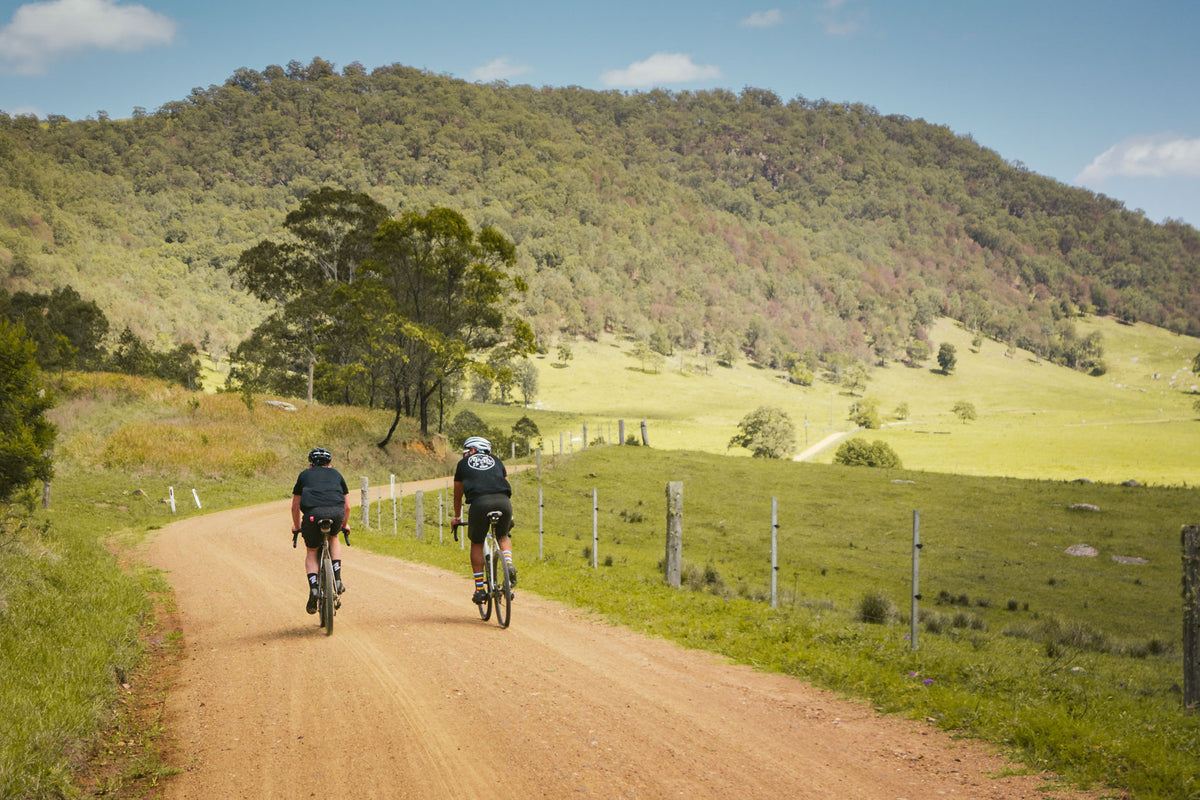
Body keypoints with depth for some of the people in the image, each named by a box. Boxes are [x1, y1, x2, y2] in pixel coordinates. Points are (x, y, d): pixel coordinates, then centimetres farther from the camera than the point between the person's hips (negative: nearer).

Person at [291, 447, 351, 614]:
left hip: (312, 513, -1)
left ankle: (313, 588, -2)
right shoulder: (336, 474, 32)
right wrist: (345, 524, 51)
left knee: (311, 552, 19)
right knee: (333, 538, 33)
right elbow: (347, 506, 35)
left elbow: (295, 506, 33)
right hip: (336, 512, 1)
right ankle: (337, 579, 18)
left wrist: (296, 526, 48)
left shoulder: (304, 475, 30)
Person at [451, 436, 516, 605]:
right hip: (504, 501, 2)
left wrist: (457, 517, 48)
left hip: (480, 502, -2)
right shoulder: (496, 460, 31)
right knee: (503, 536, 28)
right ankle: (509, 564, -1)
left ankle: (479, 589, 13)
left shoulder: (463, 463, 25)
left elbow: (458, 495, 32)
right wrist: (509, 516, 51)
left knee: (476, 543, 18)